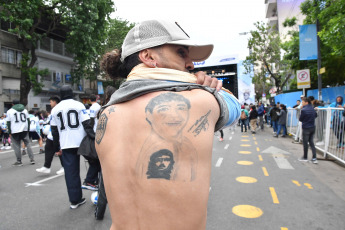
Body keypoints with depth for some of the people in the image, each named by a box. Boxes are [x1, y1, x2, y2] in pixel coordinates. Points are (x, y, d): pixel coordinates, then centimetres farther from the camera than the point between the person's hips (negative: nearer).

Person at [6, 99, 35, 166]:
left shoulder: (10, 111, 1)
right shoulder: (25, 110, 10)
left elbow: (8, 122, 0)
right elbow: (28, 120, 10)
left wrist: (10, 132, 4)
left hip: (15, 131, -3)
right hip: (24, 130, 3)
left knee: (16, 146, 4)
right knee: (28, 144, 10)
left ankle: (19, 161, 8)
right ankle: (32, 159, 6)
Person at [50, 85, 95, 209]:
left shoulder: (55, 109, 10)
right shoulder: (78, 105, -1)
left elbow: (54, 130, 11)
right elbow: (87, 123, -8)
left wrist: (57, 148, 16)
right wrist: (94, 138, -8)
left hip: (66, 145, 3)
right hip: (81, 142, -2)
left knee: (70, 172, 6)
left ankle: (75, 200, 11)